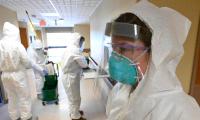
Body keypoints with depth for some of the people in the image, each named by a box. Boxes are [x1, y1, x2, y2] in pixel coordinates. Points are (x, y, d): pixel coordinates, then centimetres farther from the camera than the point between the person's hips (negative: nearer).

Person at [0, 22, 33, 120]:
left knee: (11, 97, 19)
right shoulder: (17, 44, -17)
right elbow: (26, 61, -14)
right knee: (24, 97, 10)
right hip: (18, 74, -5)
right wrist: (29, 66, 6)